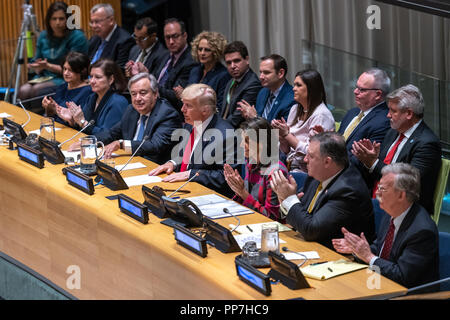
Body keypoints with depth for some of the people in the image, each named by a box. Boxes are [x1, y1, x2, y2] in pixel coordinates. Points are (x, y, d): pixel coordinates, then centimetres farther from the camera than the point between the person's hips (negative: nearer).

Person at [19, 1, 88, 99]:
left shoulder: (77, 37, -5)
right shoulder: (43, 36, 13)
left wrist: (48, 66, -18)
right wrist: (38, 67, -7)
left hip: (66, 80, -5)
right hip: (45, 77, 5)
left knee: (36, 90, -30)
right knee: (24, 91, -26)